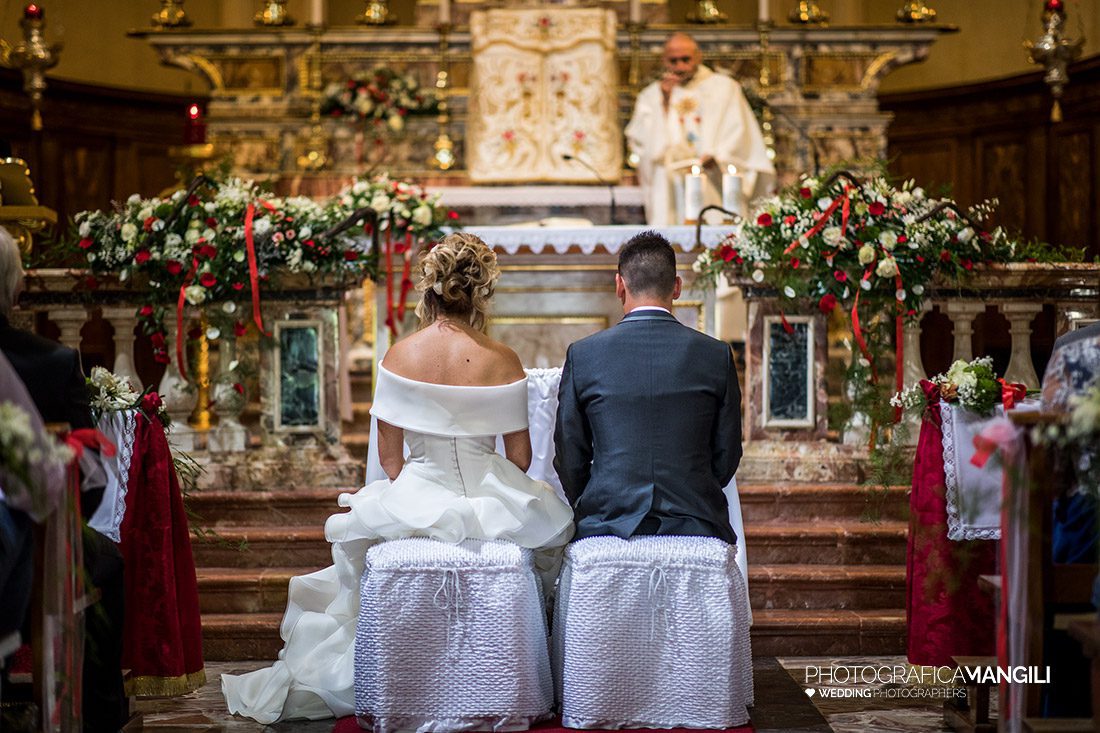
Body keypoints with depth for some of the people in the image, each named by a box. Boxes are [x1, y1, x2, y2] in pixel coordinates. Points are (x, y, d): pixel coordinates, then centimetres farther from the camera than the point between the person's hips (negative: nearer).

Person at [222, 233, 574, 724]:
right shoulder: (502, 361, -11)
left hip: (416, 495, 1)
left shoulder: (399, 357, -9)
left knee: (354, 527, 31)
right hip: (491, 496, -1)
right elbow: (520, 455, -3)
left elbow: (389, 454, -2)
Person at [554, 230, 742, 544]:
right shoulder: (716, 355, -1)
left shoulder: (582, 355, -2)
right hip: (694, 526, 0)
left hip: (606, 524, 0)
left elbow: (570, 459, 3)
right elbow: (726, 457, 5)